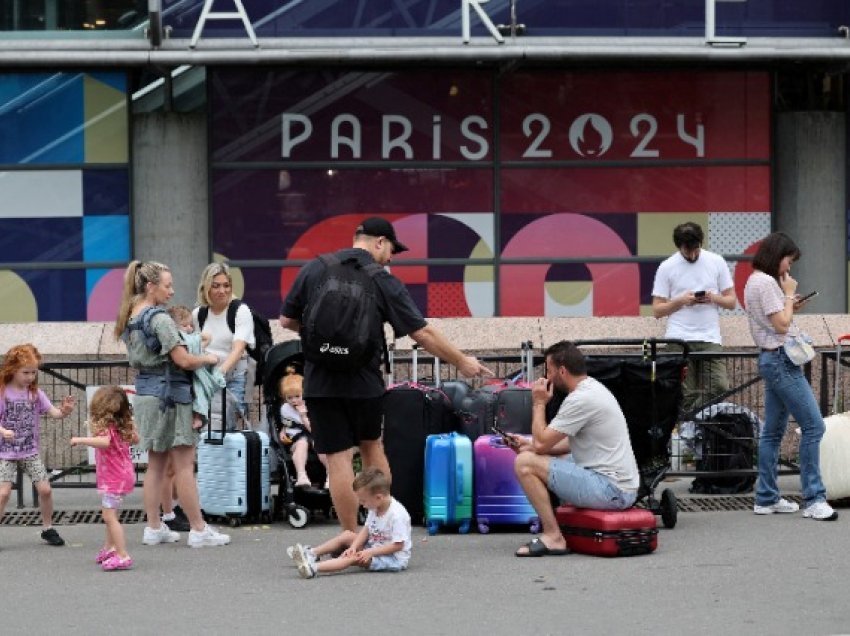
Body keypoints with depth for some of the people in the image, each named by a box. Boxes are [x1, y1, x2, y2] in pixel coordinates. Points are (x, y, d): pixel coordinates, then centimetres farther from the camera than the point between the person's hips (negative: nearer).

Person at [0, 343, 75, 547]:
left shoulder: (35, 393, 2)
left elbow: (53, 412, -2)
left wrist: (64, 411, -23)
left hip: (30, 451, 4)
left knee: (45, 489, -1)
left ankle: (48, 528, 17)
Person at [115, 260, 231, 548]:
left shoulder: (130, 319, 11)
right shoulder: (159, 319, -16)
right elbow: (183, 360, -20)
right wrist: (208, 358, -2)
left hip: (144, 393, 9)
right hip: (168, 394, -9)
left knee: (156, 464, 14)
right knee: (184, 464, -4)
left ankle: (154, 528, 15)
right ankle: (198, 530, -1)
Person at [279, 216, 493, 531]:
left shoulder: (313, 269, 1)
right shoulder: (382, 281, -5)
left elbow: (287, 320, 6)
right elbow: (423, 333, -5)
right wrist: (462, 362, 6)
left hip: (320, 382, 0)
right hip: (364, 382, 0)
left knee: (338, 458, 2)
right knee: (372, 446, 21)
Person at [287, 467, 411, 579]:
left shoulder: (397, 515, -25)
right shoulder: (374, 508, 3)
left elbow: (398, 545, -26)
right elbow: (366, 529, 5)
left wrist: (370, 552, -27)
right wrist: (353, 547, -12)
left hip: (395, 558, -10)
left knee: (355, 558, -27)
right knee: (347, 535, 7)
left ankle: (314, 568, -40)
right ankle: (312, 553, 4)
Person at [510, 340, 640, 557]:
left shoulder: (580, 399, -18)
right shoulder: (593, 388, 14)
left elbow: (541, 443, -15)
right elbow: (572, 442, 25)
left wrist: (539, 404, -2)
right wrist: (529, 444, 18)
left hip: (609, 490, -10)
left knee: (525, 463, -13)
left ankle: (553, 536, -9)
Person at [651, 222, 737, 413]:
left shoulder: (716, 262, 7)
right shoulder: (667, 268, 3)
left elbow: (732, 302, 10)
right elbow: (657, 310, 3)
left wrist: (714, 298, -11)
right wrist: (681, 301, -13)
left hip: (710, 339, 2)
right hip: (679, 340, -2)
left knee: (719, 388, -10)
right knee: (686, 395, -4)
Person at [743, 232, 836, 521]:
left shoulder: (756, 281, 16)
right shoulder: (766, 283, -15)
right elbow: (781, 325, -16)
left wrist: (790, 305, 11)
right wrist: (789, 295, -6)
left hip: (772, 359, 11)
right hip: (781, 359, -11)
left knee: (773, 431, 12)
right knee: (813, 426, -11)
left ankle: (766, 498, 14)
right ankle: (813, 499, -12)